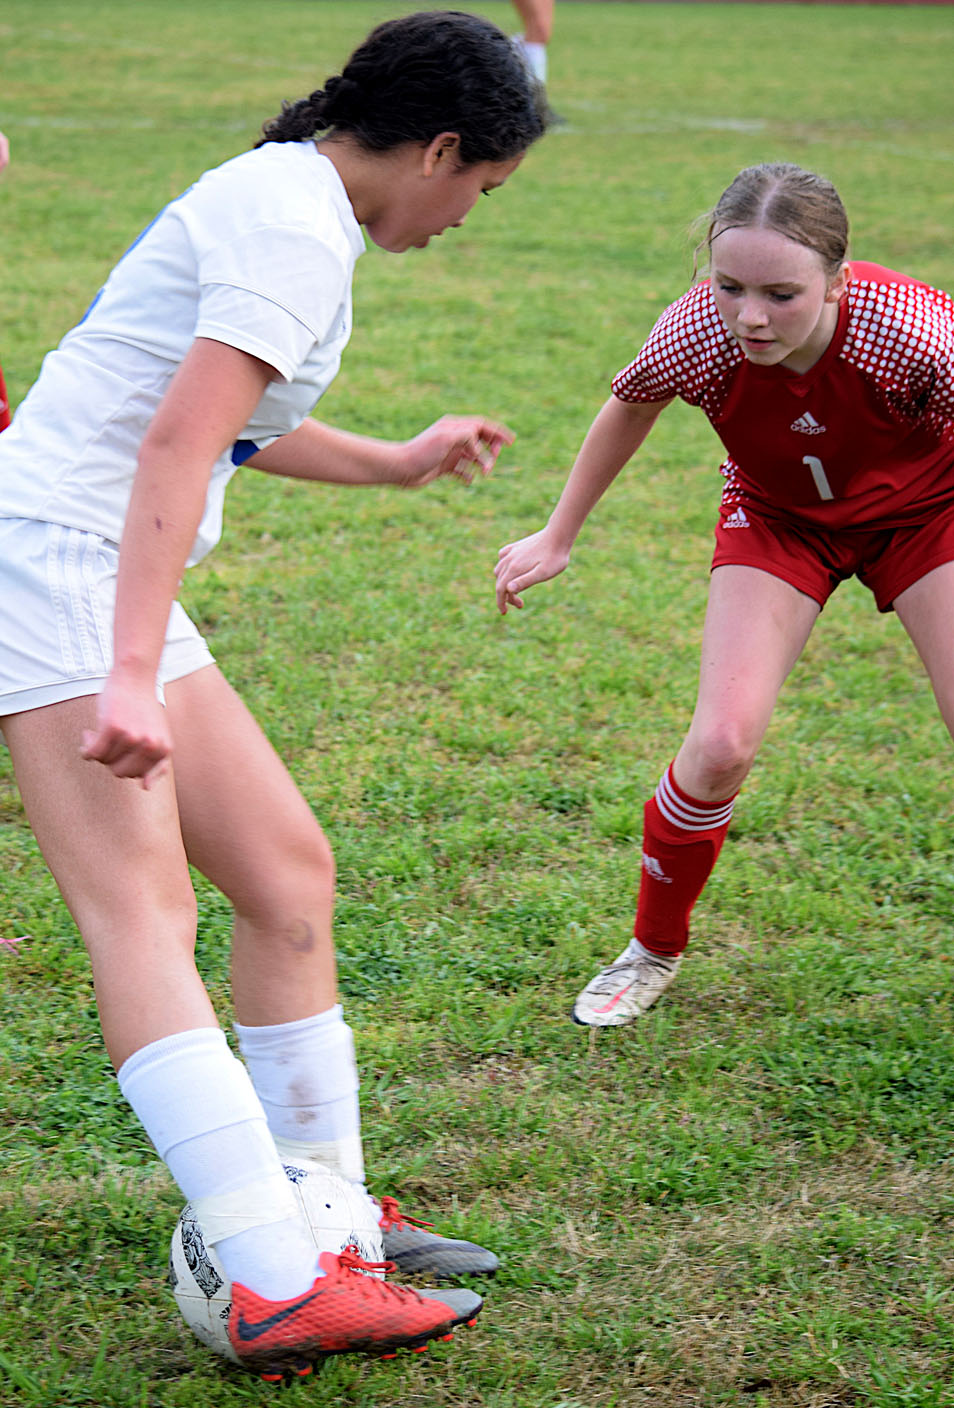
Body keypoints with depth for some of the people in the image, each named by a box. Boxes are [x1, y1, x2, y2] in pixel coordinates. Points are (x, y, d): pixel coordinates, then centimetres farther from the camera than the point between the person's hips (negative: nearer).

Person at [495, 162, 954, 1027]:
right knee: (722, 743, -14)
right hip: (778, 516, 1)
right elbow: (630, 410, -7)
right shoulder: (695, 335, -31)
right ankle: (655, 950, 12)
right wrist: (558, 538, 5)